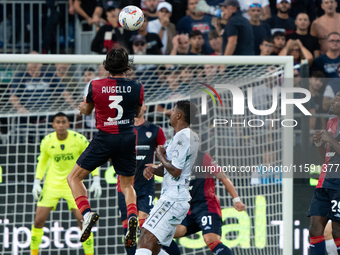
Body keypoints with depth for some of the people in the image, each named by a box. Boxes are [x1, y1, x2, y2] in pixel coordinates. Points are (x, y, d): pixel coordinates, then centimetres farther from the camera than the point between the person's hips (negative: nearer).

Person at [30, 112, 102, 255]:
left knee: (83, 219, -12)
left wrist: (96, 180, -11)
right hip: (52, 184, 2)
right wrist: (37, 182, 1)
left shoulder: (79, 140, -13)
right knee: (39, 220, -4)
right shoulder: (47, 141, -7)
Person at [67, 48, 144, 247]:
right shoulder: (137, 87, -3)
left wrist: (83, 107, 35)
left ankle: (87, 213, -14)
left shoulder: (95, 86, -7)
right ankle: (132, 216, -11)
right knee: (127, 185, 19)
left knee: (74, 178, 10)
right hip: (128, 139, 3)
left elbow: (86, 110, 12)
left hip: (104, 138, -2)